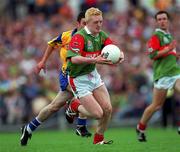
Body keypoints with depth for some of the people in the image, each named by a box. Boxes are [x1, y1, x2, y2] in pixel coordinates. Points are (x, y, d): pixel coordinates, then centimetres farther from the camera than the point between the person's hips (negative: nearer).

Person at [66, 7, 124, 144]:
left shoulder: (102, 35, 0)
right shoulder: (79, 37, -24)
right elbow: (74, 59, -37)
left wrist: (120, 55, -25)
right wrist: (94, 60, -48)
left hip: (93, 75, 7)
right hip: (79, 79, -7)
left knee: (107, 109, 2)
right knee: (97, 113, -11)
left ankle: (99, 139, 24)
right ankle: (74, 107, 18)